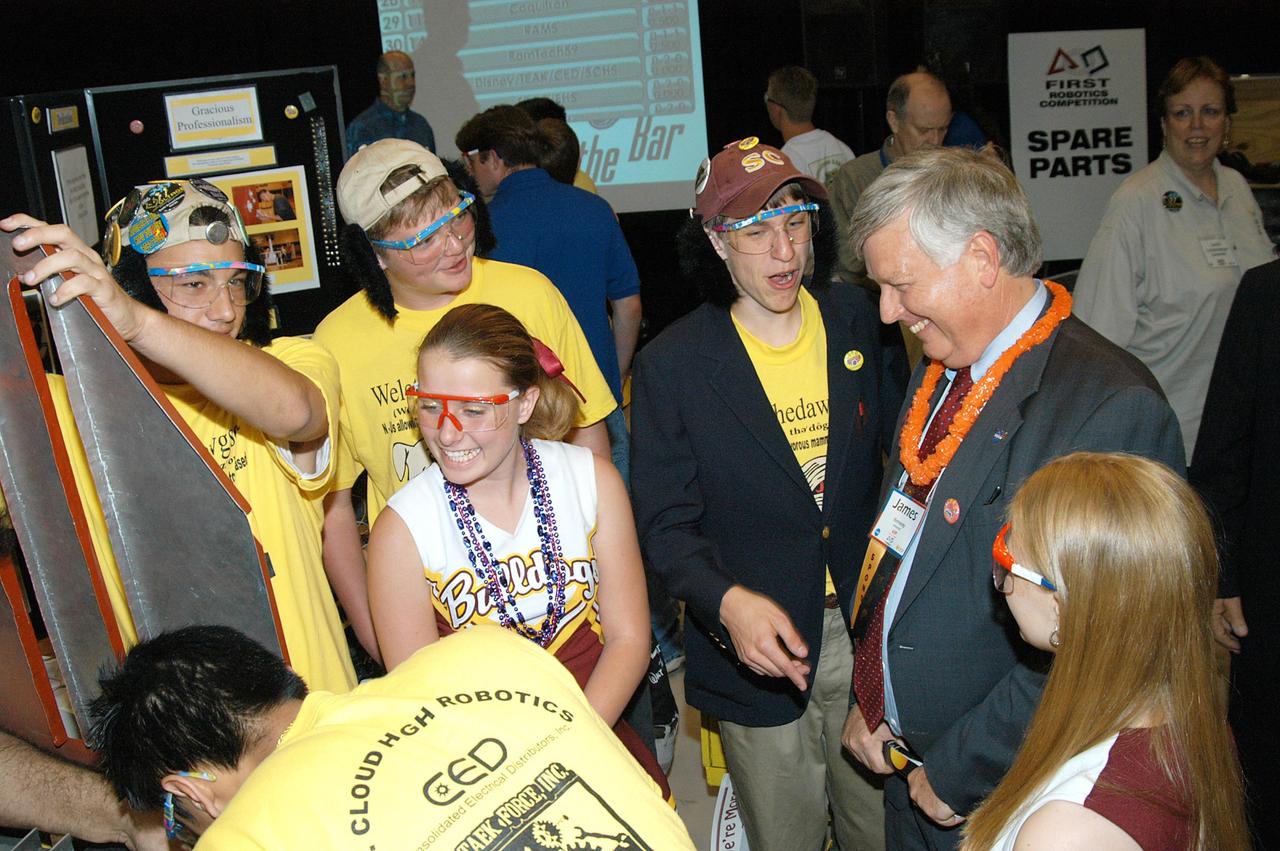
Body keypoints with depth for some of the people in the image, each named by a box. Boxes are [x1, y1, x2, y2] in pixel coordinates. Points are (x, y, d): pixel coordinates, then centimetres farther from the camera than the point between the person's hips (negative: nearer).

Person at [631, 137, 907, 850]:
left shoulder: (863, 322, -2)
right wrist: (728, 601, -27)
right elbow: (666, 524, -8)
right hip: (762, 654, -2)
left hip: (874, 633, 2)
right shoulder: (671, 365, -10)